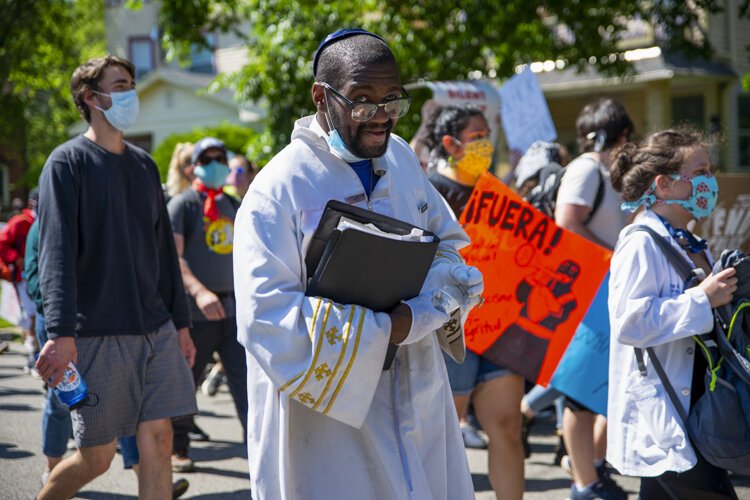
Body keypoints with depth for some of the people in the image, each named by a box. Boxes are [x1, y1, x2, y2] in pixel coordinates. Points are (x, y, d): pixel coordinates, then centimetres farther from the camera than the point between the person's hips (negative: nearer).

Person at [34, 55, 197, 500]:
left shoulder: (145, 165, 14)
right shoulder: (68, 162, -4)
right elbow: (56, 253, -14)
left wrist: (181, 322, 15)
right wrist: (61, 332, -24)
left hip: (156, 330, 5)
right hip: (97, 333, -5)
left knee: (158, 443, 0)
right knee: (97, 458, 2)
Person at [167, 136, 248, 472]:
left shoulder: (233, 205, 15)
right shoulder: (182, 204, -3)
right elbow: (172, 256, -15)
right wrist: (198, 291, -30)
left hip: (233, 308, 4)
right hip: (195, 310, -4)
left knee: (247, 379, -5)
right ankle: (177, 449, 24)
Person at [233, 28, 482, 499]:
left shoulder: (402, 158, 5)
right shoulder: (278, 190, -16)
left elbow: (446, 240, 18)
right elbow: (267, 317, -23)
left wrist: (447, 276, -8)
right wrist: (388, 330, -24)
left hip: (418, 398, 6)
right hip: (328, 407, -6)